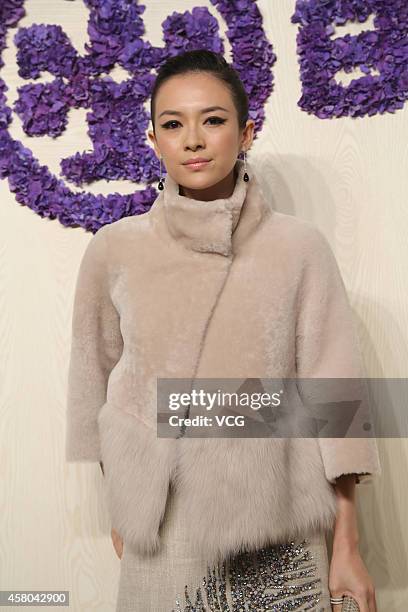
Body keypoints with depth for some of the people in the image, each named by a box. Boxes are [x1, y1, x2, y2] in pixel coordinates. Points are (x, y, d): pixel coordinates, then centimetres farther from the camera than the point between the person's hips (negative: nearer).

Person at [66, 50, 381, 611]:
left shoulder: (300, 247, -7)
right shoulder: (114, 249, -4)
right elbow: (96, 380, 6)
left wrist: (347, 547, -5)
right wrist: (118, 510, 11)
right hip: (161, 538, 1)